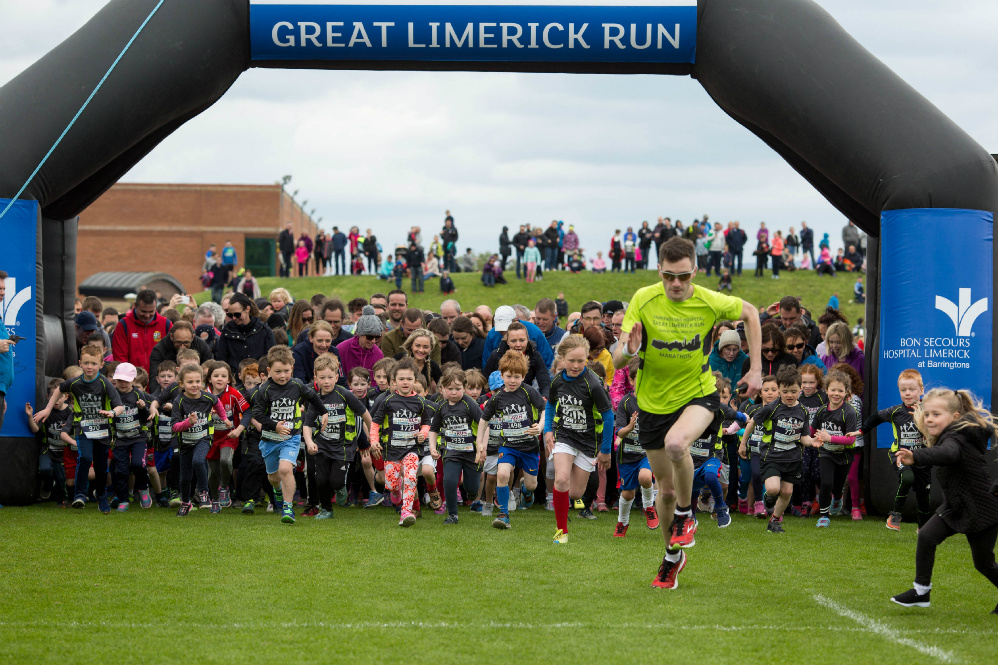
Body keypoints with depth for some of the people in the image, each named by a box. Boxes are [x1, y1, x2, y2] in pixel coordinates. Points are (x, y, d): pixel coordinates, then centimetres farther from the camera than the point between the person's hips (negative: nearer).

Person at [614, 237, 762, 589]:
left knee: (676, 443, -35)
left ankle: (686, 514, -8)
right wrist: (629, 350, -39)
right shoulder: (644, 300, -14)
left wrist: (756, 368, 2)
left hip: (698, 393, -2)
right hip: (653, 402, 2)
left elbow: (749, 312, 8)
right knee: (666, 489, 8)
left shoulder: (710, 302, -14)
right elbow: (617, 361, -14)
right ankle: (673, 555, 34)